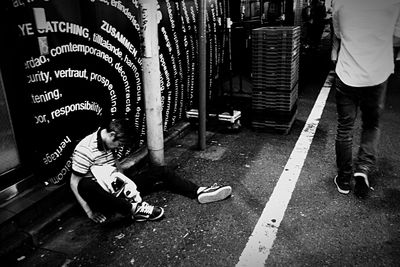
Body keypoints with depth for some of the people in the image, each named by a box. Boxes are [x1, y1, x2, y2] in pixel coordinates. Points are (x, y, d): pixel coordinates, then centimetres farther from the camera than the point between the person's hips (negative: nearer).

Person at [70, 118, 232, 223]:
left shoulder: (109, 142, 3)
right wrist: (89, 211, -20)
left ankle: (199, 192, -14)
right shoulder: (84, 149, -19)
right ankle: (134, 209, -42)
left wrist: (126, 180, 9)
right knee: (86, 185, -44)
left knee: (162, 172, -4)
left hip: (118, 188, 7)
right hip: (104, 197, -7)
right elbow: (74, 182, -16)